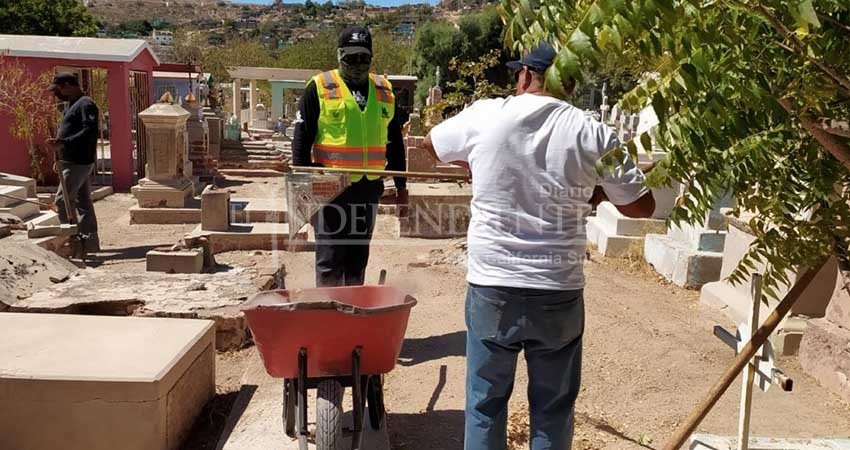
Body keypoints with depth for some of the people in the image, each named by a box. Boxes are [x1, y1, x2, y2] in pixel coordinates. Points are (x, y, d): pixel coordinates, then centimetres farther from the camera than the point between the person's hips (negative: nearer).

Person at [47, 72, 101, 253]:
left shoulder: (85, 104, -13)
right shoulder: (72, 105, 19)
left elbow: (90, 131, -25)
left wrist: (63, 142, -28)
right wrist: (62, 158, 17)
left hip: (79, 162, -10)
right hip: (74, 161, 10)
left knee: (62, 200, -10)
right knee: (83, 203, 11)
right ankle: (90, 243, 16)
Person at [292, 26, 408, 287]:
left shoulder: (385, 91, 11)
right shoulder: (319, 88, -2)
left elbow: (395, 141, 17)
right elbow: (301, 138, -3)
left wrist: (401, 185, 15)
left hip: (369, 188, 4)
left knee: (358, 258, 14)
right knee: (330, 258, -1)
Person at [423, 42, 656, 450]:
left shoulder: (484, 117, -4)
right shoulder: (593, 135, -4)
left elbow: (432, 143, 16)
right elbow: (642, 206, 4)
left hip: (491, 288, 0)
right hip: (559, 294, 1)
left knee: (485, 403, 15)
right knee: (553, 409, 16)